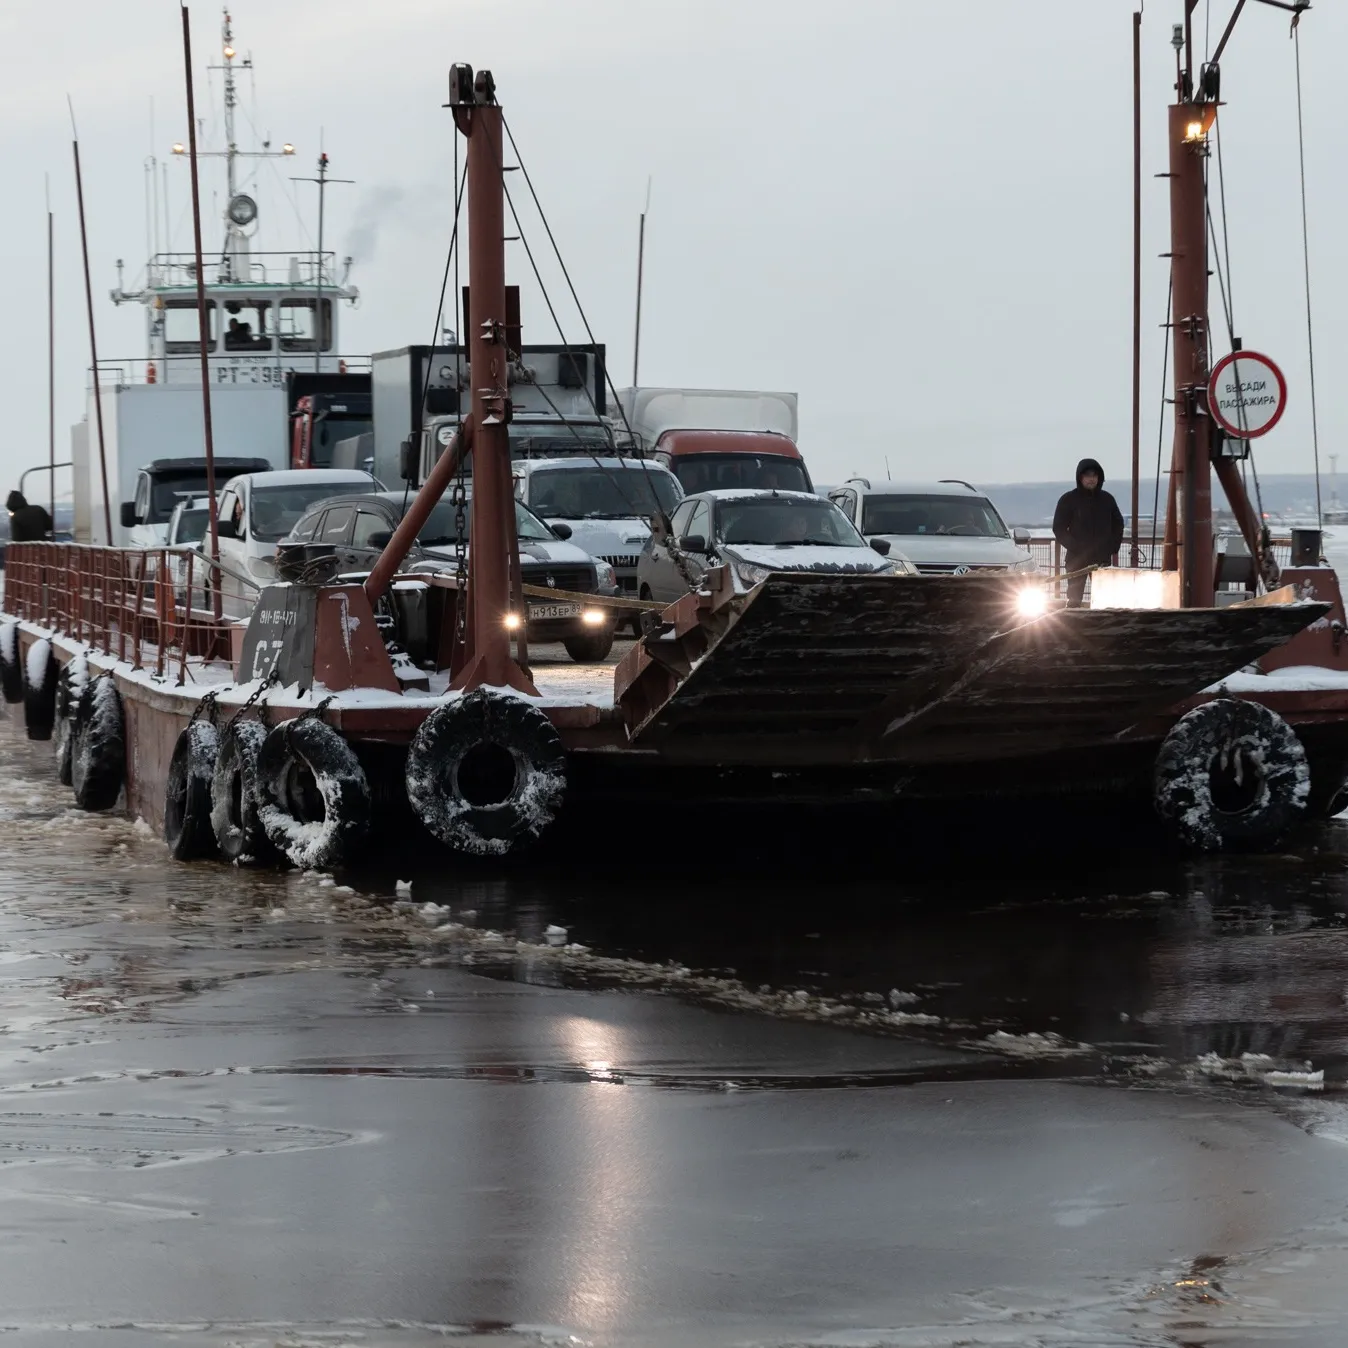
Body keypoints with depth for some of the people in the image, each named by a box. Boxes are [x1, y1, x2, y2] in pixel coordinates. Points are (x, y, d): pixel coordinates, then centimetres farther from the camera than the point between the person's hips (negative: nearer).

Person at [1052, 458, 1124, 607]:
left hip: (1102, 559, 3)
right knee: (1074, 600, -5)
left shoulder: (1107, 499, 8)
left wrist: (1113, 548, 5)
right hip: (1077, 559, -3)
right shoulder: (1068, 500, -1)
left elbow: (1118, 524, 18)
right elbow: (1059, 528, -3)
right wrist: (1075, 548, -14)